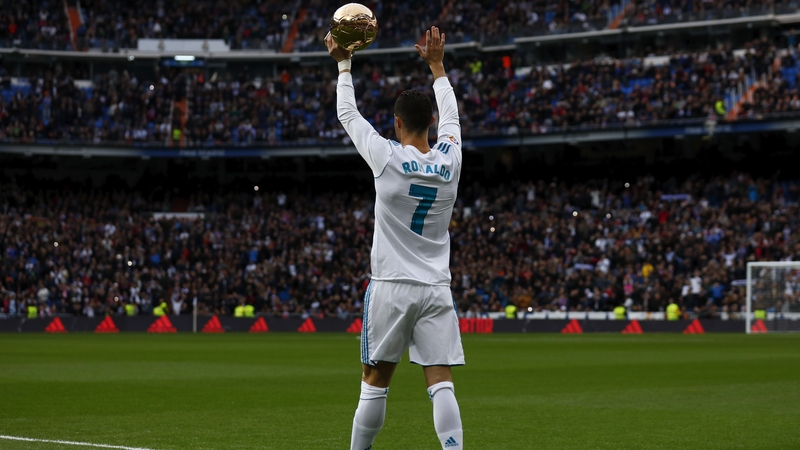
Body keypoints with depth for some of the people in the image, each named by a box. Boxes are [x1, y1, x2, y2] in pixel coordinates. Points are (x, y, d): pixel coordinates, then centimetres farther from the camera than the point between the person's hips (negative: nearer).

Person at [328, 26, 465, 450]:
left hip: (390, 288, -2)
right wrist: (436, 64, 33)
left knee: (375, 383, 7)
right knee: (441, 384, -4)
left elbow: (347, 114, 6)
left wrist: (343, 63, 20)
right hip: (436, 288, 2)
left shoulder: (387, 158, -9)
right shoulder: (449, 161, 0)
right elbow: (450, 117, 22)